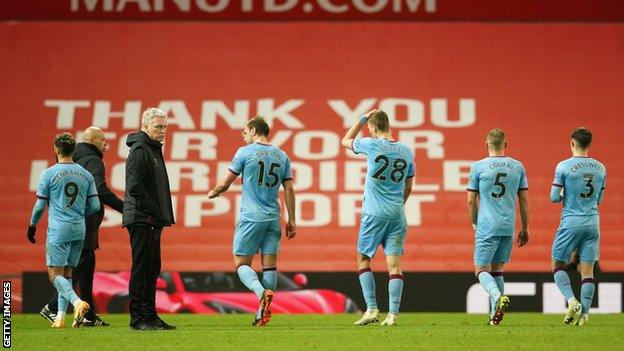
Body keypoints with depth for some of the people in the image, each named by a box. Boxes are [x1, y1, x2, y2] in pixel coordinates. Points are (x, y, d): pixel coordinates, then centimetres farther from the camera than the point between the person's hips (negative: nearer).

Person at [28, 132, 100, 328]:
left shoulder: (49, 174, -6)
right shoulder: (85, 174, 7)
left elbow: (40, 205, -4)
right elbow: (95, 206, 6)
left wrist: (32, 225, 12)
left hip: (58, 229, -5)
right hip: (79, 230, 5)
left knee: (55, 274, -4)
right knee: (66, 272, 14)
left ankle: (77, 302, -28)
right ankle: (61, 316, 11)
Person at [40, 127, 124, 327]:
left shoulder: (75, 161, 19)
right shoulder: (93, 161, -9)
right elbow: (100, 190, -23)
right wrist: (123, 207, -20)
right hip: (85, 225, -9)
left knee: (87, 268, 12)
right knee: (79, 268, -7)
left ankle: (89, 315, 13)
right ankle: (53, 308, -11)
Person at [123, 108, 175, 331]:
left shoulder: (154, 149, 20)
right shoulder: (139, 150, -12)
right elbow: (135, 186, -21)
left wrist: (161, 215, 15)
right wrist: (154, 210, -18)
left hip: (152, 220, 10)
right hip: (141, 220, -10)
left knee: (152, 270, 12)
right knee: (141, 268, -8)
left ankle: (150, 316, 17)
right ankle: (138, 318, -5)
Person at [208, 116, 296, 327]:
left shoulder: (245, 152, -3)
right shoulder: (282, 156, 10)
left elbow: (225, 184, 2)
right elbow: (289, 189, 7)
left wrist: (213, 193, 23)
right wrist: (291, 221, 10)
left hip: (250, 217, -4)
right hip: (273, 218, 4)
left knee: (241, 264, 1)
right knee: (269, 264, 5)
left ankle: (262, 292, -26)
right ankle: (263, 314, 1)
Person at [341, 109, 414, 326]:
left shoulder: (371, 145, -7)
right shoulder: (406, 151, 6)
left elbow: (346, 140, 14)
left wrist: (363, 118, 17)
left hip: (374, 213, -3)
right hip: (397, 214, 4)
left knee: (363, 259, 10)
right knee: (394, 264, 1)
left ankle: (372, 309, 2)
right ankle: (393, 314, -4)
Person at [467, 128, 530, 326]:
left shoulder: (478, 167, -2)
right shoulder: (518, 167, 7)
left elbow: (471, 200, 1)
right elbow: (524, 200, 9)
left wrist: (474, 223, 17)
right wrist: (525, 229, 16)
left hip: (486, 227, -4)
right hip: (509, 227, 4)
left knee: (481, 270, 0)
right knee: (497, 270, 15)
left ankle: (498, 297, -27)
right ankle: (495, 314, 10)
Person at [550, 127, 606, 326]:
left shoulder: (564, 166, -8)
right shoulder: (600, 168, 6)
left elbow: (554, 198, -7)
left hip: (571, 222, -4)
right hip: (593, 222, 4)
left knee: (557, 265, 9)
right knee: (587, 270, 5)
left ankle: (572, 300, -11)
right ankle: (584, 313, 1)